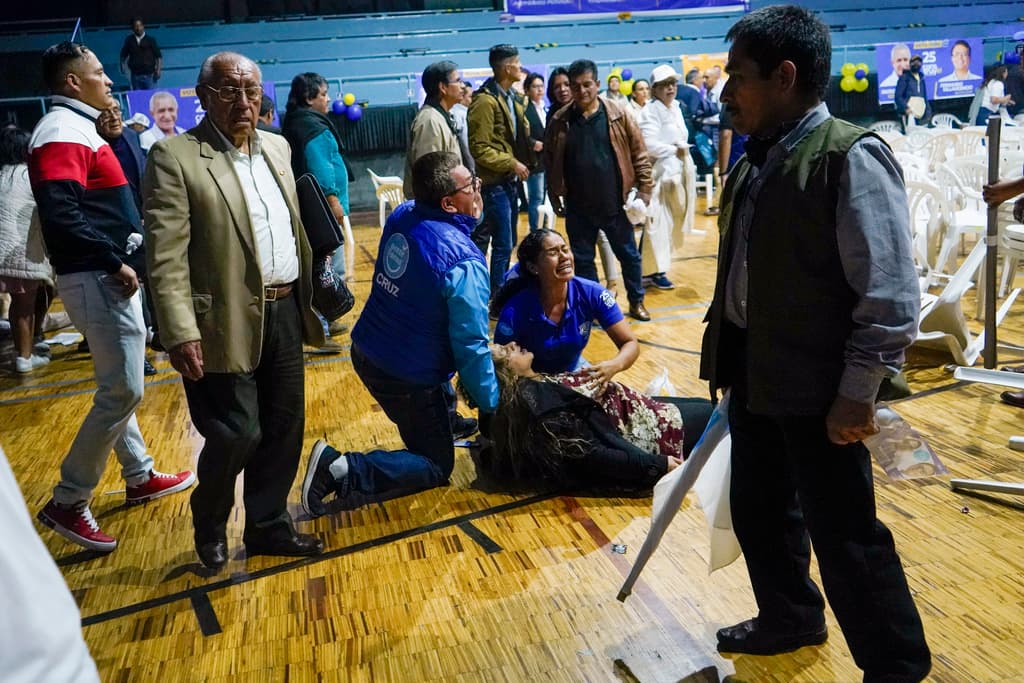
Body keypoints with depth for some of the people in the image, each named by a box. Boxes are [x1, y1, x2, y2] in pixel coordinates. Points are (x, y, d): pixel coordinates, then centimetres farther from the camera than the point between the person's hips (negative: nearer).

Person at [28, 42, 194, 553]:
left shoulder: (76, 127, 17)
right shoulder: (63, 132, -14)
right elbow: (61, 217, -26)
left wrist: (119, 262, 11)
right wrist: (115, 263, -21)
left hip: (109, 276, 11)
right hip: (98, 280, -11)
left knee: (116, 387, 17)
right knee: (123, 391, -7)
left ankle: (140, 477, 31)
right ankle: (67, 503, 5)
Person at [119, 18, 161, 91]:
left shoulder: (150, 39, 4)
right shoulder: (129, 40, 9)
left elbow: (158, 56, 2)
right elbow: (123, 55, 16)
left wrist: (158, 70, -9)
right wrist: (123, 66, 3)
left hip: (149, 75, -2)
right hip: (135, 75, 2)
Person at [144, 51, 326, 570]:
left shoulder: (276, 146, 12)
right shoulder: (175, 156, -9)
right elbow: (166, 257, -14)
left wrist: (310, 294, 15)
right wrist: (181, 334, -20)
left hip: (285, 313, 7)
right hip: (228, 322, -6)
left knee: (284, 428, 13)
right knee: (237, 435, -1)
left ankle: (269, 526, 32)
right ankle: (210, 527, 28)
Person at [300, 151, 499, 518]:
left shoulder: (402, 215, -5)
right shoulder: (464, 261, -26)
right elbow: (471, 345, -20)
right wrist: (491, 405, -6)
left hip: (365, 351, 8)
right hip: (405, 377, -8)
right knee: (436, 467, 8)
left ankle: (444, 421, 45)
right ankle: (342, 471, -8)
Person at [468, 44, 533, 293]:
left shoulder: (512, 98, 13)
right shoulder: (485, 101, -14)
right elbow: (479, 149, -18)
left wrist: (531, 145, 5)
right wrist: (511, 163, -16)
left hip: (510, 181, 9)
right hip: (494, 183, -9)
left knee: (506, 243, 14)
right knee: (502, 244, -7)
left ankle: (500, 289, 25)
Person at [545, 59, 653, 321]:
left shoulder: (618, 115, -5)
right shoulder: (559, 121, -3)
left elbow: (640, 155, -2)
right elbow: (550, 162, 4)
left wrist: (644, 191, -6)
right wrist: (555, 197, 2)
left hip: (615, 203, -1)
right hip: (578, 208, 1)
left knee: (629, 255, 12)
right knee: (583, 260, 11)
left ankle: (637, 302, 31)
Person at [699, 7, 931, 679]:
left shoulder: (852, 157, -16)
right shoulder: (758, 160, 9)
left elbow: (890, 294, -19)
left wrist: (858, 392, -19)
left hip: (816, 385, -8)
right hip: (755, 375, 8)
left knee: (844, 534, 5)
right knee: (759, 510, 21)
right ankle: (790, 619, 45)